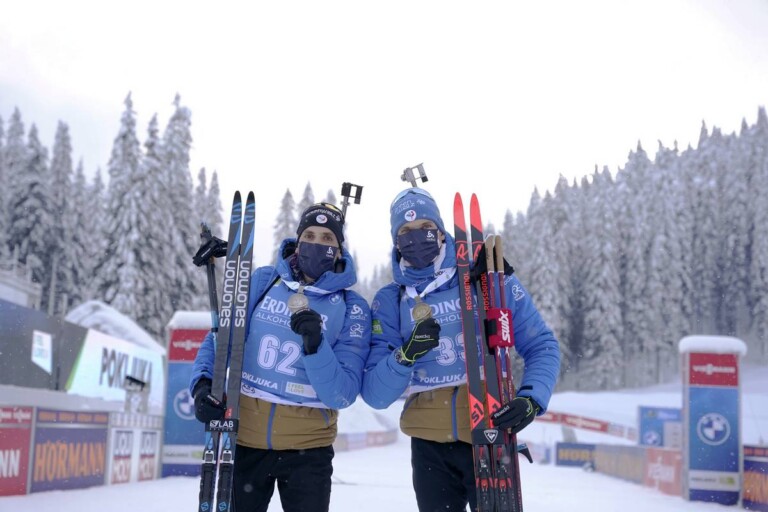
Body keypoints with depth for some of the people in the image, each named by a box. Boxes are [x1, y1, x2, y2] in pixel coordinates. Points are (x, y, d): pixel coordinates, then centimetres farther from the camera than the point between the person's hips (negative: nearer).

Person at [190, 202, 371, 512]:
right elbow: (221, 338, 6)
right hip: (243, 438, 2)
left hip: (307, 445, -1)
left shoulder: (351, 308, -5)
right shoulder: (262, 282, 1)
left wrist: (315, 345, -27)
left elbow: (343, 395, -12)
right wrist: (203, 383, -13)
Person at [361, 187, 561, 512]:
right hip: (430, 447, 2)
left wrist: (532, 400, -14)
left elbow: (541, 346, 4)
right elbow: (374, 395, -4)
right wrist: (406, 355, -22)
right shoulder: (389, 302, 3)